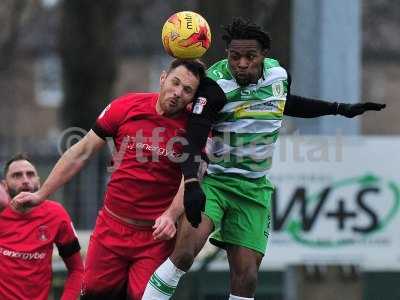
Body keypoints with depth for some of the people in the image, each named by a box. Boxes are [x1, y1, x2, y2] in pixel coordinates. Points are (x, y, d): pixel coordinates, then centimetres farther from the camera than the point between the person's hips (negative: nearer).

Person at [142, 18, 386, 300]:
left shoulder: (278, 73, 2)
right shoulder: (216, 84, -17)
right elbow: (193, 141, -21)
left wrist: (341, 109, 26)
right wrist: (191, 186, -37)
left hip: (253, 188, 5)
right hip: (212, 179, -5)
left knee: (246, 275, -4)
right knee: (187, 247, -29)